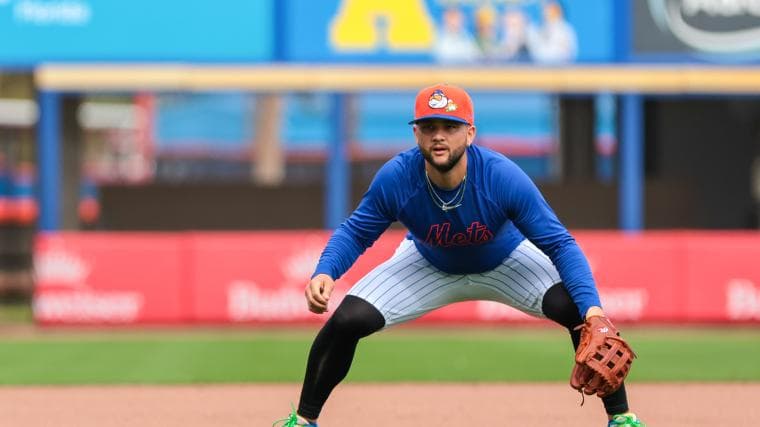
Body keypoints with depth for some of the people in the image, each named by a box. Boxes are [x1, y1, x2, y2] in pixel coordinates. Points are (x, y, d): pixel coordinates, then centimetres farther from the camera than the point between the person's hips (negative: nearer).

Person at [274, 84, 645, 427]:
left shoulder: (503, 177, -35)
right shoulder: (395, 178, -31)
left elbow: (559, 244, -31)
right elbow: (355, 233, -16)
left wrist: (592, 308, -44)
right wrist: (324, 273, -37)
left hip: (506, 263, -1)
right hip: (428, 267, 1)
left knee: (577, 310, -25)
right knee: (347, 320, -17)